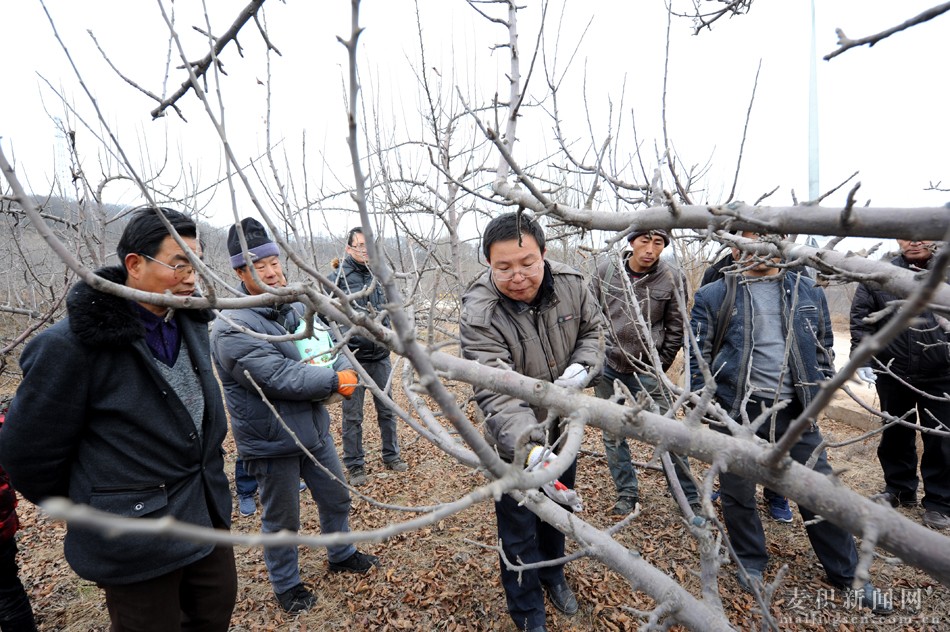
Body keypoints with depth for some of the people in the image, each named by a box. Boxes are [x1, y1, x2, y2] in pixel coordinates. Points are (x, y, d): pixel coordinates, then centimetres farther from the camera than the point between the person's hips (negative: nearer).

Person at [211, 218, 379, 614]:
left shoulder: (297, 308, 1)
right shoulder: (233, 327, -21)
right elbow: (280, 377, -29)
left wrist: (341, 372, -20)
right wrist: (334, 381, -20)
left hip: (314, 430, 7)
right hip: (271, 443, -7)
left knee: (336, 498, 23)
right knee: (282, 520, 14)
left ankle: (341, 554, 49)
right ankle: (286, 585, 41)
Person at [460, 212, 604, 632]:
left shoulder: (571, 284, -16)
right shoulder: (479, 313, -30)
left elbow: (592, 328, 4)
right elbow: (496, 393, -37)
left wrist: (582, 365, -15)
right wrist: (529, 444, -51)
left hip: (562, 425, 5)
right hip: (514, 440, -4)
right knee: (519, 532, 10)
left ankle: (553, 575, 58)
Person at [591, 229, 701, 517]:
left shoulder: (672, 279, -7)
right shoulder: (605, 268, -5)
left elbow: (675, 329, 3)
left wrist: (659, 366, 2)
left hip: (644, 368, -2)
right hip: (606, 364, 2)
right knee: (612, 433, 11)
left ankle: (690, 498, 21)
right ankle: (627, 493, 28)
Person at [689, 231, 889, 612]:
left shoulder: (808, 292, 9)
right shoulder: (714, 296, -2)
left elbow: (824, 345, 17)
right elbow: (699, 353, -2)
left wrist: (822, 387, 9)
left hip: (794, 409, 3)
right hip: (735, 409, -2)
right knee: (737, 491, 9)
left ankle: (845, 572, 34)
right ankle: (751, 562, 33)